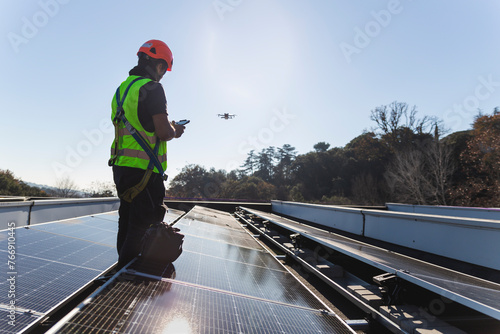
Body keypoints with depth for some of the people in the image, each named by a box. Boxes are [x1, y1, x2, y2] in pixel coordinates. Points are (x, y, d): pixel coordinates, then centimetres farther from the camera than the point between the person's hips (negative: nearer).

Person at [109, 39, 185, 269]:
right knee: (140, 230, -3)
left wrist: (166, 127, 22)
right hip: (143, 170, -9)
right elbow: (164, 133, -17)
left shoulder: (122, 89, 18)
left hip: (121, 167, 9)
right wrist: (174, 130, 5)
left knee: (127, 226, 17)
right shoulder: (152, 88, -10)